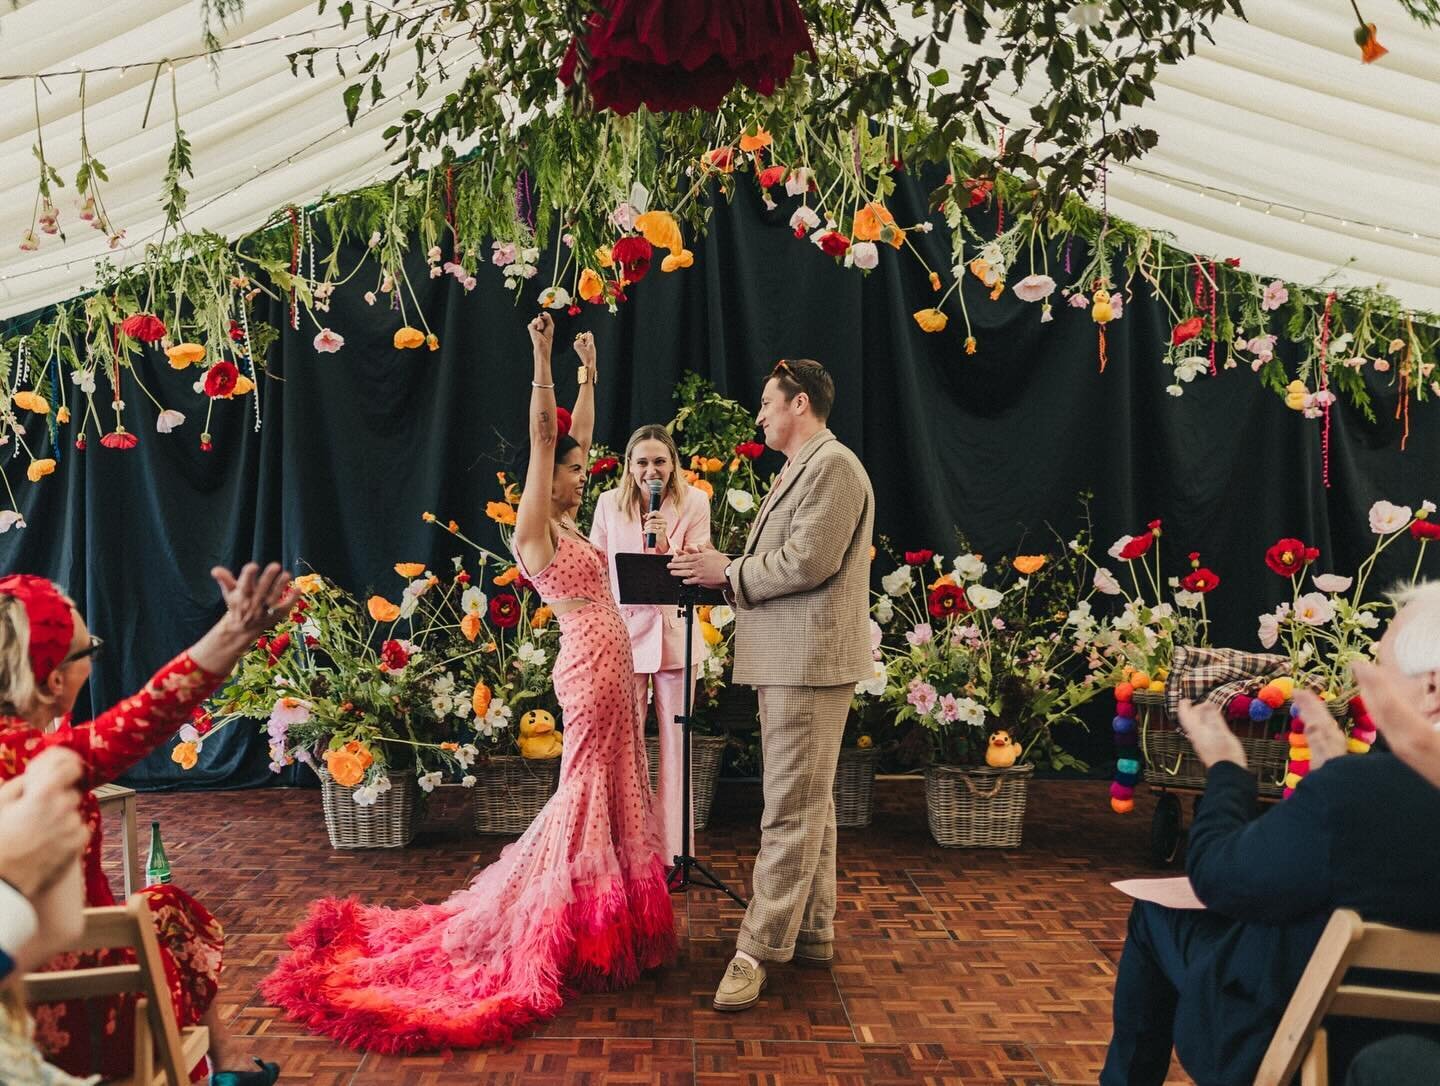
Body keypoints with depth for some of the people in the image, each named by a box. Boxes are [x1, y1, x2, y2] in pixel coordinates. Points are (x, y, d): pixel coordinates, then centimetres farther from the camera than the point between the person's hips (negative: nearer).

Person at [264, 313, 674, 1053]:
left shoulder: (566, 526, 14)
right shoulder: (532, 530, -9)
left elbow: (577, 435, 20)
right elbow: (541, 436, -13)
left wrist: (588, 372, 24)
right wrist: (542, 356, -13)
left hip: (611, 669, 9)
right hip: (589, 669, -9)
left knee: (612, 793, 13)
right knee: (585, 794, -4)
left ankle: (600, 918, 23)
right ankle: (551, 926, 5)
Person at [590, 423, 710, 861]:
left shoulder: (693, 503, -2)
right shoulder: (609, 503, 1)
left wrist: (666, 545, -22)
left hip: (674, 632, -1)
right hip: (622, 632, 1)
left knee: (675, 744, 6)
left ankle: (673, 851, 16)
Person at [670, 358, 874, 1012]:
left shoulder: (832, 466, -12)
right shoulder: (803, 469, 22)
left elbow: (808, 562, -21)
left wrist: (729, 573, -11)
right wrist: (726, 569, 6)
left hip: (810, 662, -11)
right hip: (788, 660, 11)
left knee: (791, 810, -7)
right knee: (806, 805, 15)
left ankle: (759, 950, -4)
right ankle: (812, 934, 24)